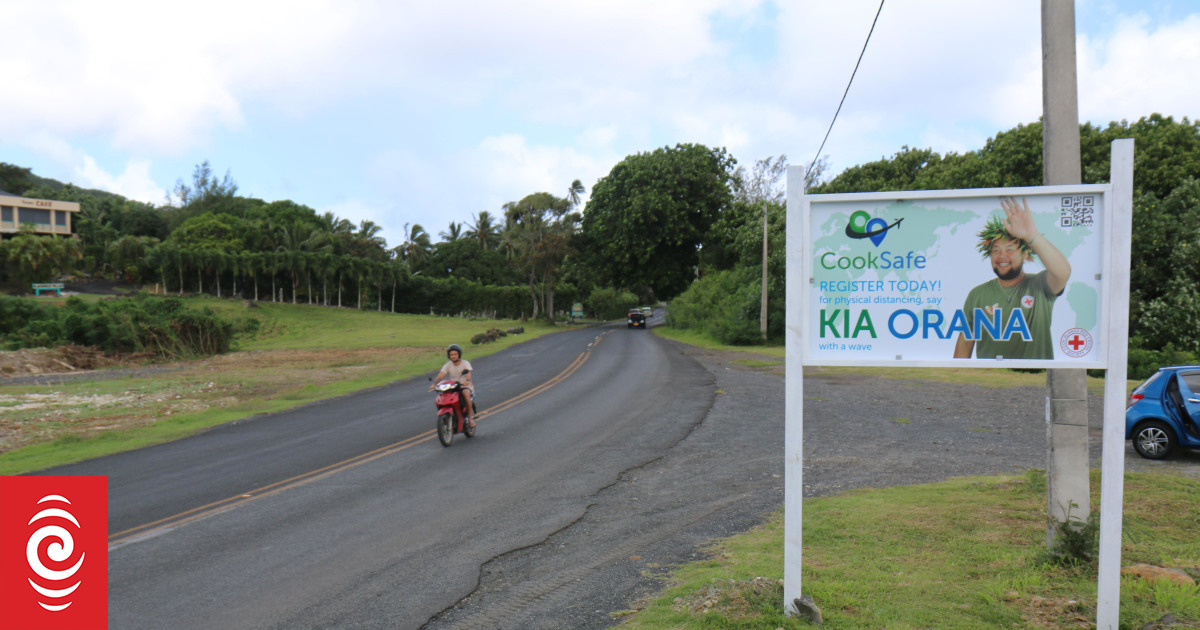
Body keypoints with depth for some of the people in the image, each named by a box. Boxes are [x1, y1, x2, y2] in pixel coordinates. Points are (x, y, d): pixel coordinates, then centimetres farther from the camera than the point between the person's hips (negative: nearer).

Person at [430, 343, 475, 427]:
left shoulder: (465, 363, 0)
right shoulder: (448, 365, 7)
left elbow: (468, 373, -19)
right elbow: (440, 375, -8)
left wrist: (467, 381, -42)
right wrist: (434, 384, -27)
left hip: (464, 386, -3)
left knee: (466, 394, -38)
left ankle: (470, 418, -28)